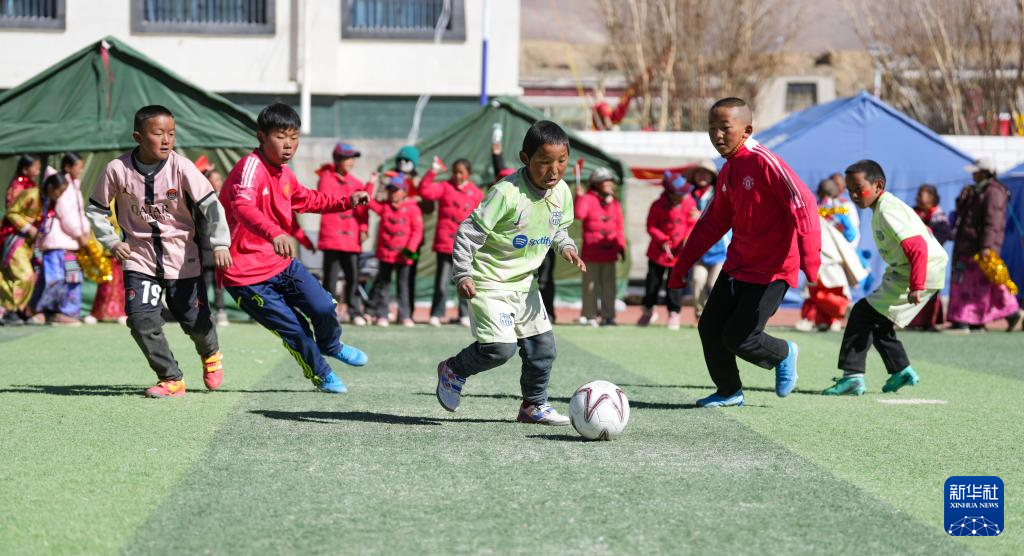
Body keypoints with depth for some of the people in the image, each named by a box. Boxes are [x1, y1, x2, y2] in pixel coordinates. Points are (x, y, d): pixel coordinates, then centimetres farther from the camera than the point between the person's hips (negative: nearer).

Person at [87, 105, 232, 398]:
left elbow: (211, 204, -18)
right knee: (141, 319, -14)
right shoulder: (117, 169, -11)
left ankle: (211, 355, 43)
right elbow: (96, 209, 4)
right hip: (140, 257, 1)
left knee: (196, 320, 7)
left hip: (182, 258, -1)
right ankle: (171, 379, 2)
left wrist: (220, 243, -28)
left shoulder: (181, 167, -15)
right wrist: (111, 241, -6)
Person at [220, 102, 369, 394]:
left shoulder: (284, 173, 7)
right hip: (246, 275, -7)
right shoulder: (251, 167, -22)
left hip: (282, 263, 7)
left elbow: (306, 199, 30)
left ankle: (331, 345, 26)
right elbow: (242, 206, -43)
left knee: (323, 307, -9)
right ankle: (320, 375, 27)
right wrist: (274, 233, -61)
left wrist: (346, 202, 17)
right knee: (294, 331, -2)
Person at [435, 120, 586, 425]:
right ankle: (453, 370, 12)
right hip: (489, 282, -7)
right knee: (501, 347, -17)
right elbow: (468, 232, -20)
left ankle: (534, 405, 26)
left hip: (524, 282, 7)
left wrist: (566, 246, -3)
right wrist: (464, 275, -23)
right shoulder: (506, 193, -25)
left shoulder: (562, 192, -2)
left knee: (543, 344, 7)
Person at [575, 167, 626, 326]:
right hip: (591, 252, -5)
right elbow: (579, 214, -22)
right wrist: (579, 197, -28)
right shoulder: (588, 199, -3)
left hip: (609, 251, 5)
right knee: (591, 284, 1)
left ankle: (608, 316, 11)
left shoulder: (614, 203, 13)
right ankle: (590, 316, 7)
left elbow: (619, 227, 15)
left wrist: (621, 246, 7)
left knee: (609, 286, 6)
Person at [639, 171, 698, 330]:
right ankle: (649, 311, 28)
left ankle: (674, 314, 13)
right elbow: (651, 227, -8)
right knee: (653, 281, 8)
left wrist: (688, 238, -15)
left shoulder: (689, 202, -10)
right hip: (659, 251, 0)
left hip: (680, 251, 0)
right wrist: (663, 241, -21)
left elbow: (693, 223, 0)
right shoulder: (658, 205, -14)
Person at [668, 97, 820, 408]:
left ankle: (784, 354, 22)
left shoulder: (763, 162, -17)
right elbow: (713, 222, 20)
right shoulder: (728, 171, 9)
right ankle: (729, 391, 23)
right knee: (710, 328, 4)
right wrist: (682, 265, 19)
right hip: (736, 265, 8)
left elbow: (803, 204, -25)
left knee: (738, 338, -9)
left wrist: (809, 257, -33)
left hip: (772, 270, -8)